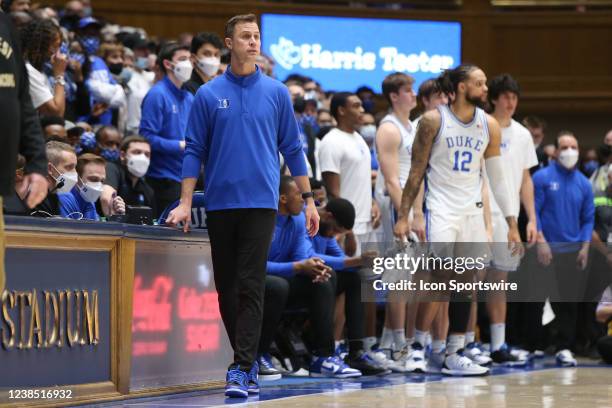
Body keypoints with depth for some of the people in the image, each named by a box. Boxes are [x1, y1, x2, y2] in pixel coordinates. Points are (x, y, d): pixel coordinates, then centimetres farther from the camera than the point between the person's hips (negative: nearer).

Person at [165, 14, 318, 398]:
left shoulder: (276, 92, 5)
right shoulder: (209, 95, 5)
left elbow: (292, 148, 8)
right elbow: (195, 151, 6)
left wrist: (309, 200, 5)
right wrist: (185, 203, -2)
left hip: (261, 203, -2)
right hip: (220, 203, 2)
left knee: (250, 287, -10)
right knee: (226, 287, 7)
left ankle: (242, 370, -13)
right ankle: (248, 361, 20)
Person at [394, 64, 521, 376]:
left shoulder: (489, 125, 4)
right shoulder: (433, 120, -7)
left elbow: (497, 178, 10)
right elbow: (417, 172, -2)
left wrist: (511, 223, 7)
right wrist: (403, 216, -6)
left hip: (472, 210, 5)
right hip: (441, 208, -5)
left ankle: (453, 356, 9)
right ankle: (417, 345, -7)